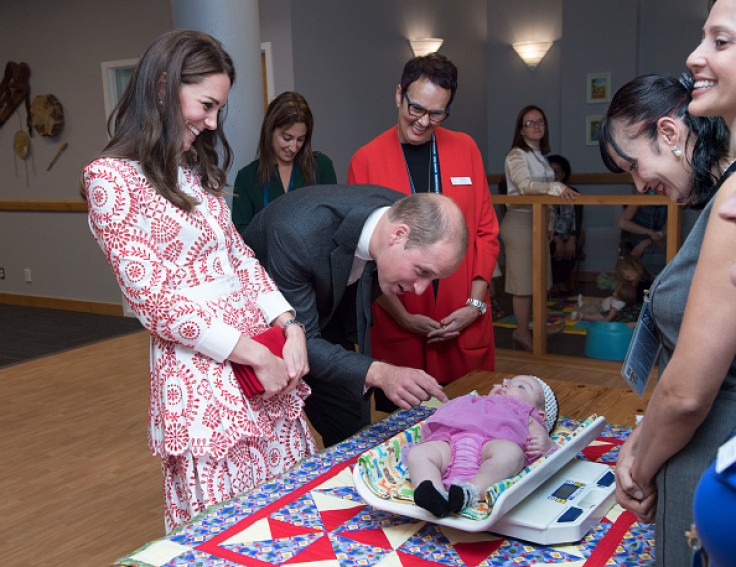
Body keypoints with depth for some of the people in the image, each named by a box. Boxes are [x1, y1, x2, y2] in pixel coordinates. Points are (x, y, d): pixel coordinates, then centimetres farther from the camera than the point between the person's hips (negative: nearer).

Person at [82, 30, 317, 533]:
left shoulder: (196, 170, 14)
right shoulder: (111, 177, -11)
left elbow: (238, 255, 10)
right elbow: (154, 297, -15)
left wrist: (290, 326, -5)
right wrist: (255, 355, -14)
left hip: (267, 346, 7)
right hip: (200, 371, -7)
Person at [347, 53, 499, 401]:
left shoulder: (465, 148, 6)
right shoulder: (366, 160, -1)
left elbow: (486, 231, 8)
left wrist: (476, 303, -2)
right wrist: (401, 316, -7)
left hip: (464, 328, 2)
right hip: (397, 330, -2)